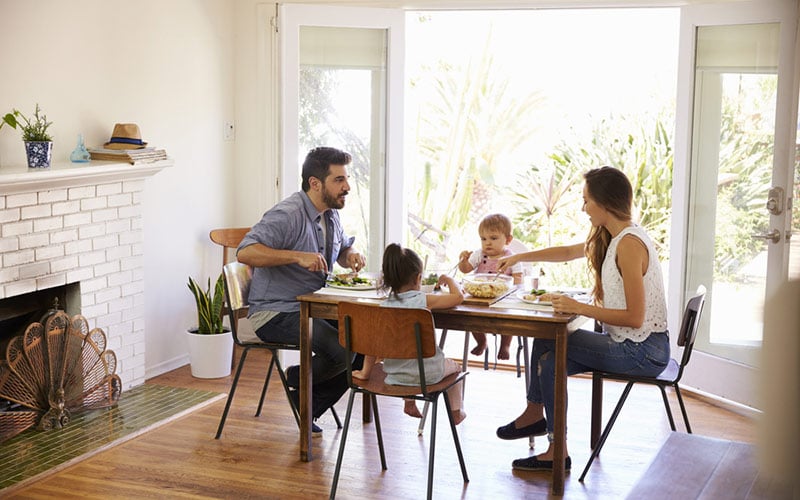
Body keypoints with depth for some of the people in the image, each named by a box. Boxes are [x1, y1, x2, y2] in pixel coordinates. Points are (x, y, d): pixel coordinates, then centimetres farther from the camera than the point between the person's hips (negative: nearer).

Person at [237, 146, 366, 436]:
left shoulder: (330, 214, 11)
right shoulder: (287, 215, -19)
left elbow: (343, 248, 29)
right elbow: (245, 252, -30)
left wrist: (351, 256, 4)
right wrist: (298, 256, -36)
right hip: (274, 314, -9)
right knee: (342, 350, -27)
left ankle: (310, 408, 6)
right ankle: (298, 379, 7)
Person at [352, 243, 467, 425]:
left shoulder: (384, 306, -8)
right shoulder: (423, 300, -17)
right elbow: (458, 297, -11)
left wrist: (365, 372, 4)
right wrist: (449, 280, 9)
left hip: (394, 374, 4)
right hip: (427, 373, -3)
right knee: (454, 366, 30)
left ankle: (410, 404, 52)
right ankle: (456, 412, 41)